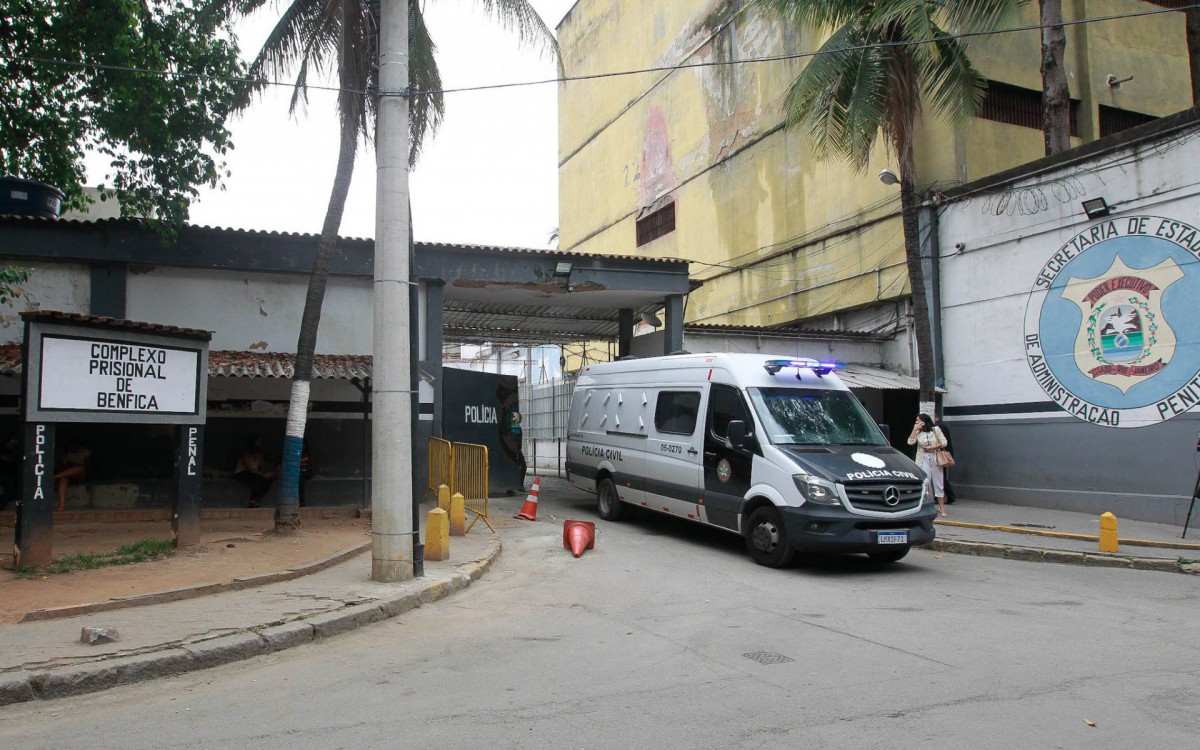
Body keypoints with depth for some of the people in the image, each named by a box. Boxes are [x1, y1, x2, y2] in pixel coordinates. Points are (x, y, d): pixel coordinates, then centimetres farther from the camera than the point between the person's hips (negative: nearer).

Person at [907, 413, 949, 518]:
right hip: (923, 460, 1)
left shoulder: (936, 430, 2)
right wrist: (914, 429, -13)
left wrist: (932, 448, -11)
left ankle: (942, 508, 8)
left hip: (935, 459, -1)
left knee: (938, 484, 3)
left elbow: (944, 443, -3)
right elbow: (910, 442, -11)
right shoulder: (918, 432, 4)